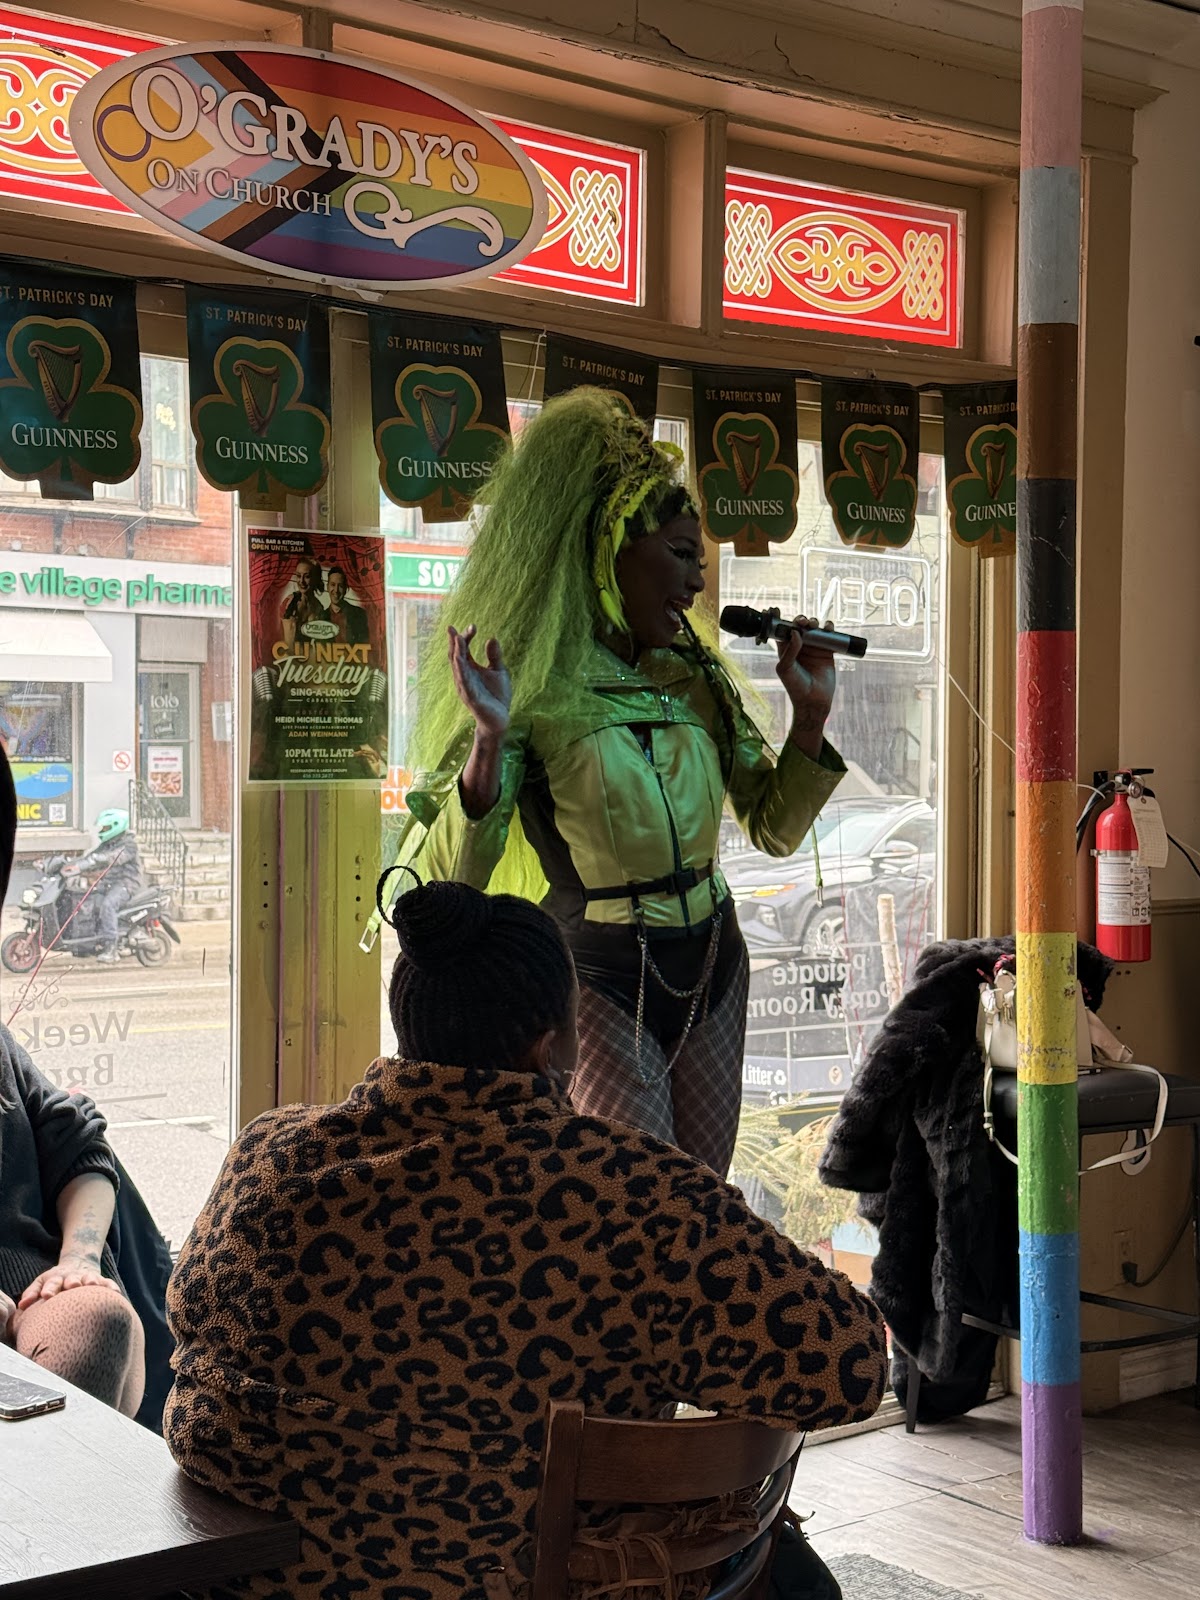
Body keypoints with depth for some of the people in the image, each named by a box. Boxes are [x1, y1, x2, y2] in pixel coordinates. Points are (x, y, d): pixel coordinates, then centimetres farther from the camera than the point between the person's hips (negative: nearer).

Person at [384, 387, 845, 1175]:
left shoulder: (694, 677, 7)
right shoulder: (532, 684, -11)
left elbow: (776, 827, 13)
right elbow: (451, 874, -17)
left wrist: (811, 714, -1)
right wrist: (489, 741, -31)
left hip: (713, 966, 6)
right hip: (601, 982, -6)